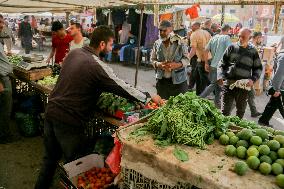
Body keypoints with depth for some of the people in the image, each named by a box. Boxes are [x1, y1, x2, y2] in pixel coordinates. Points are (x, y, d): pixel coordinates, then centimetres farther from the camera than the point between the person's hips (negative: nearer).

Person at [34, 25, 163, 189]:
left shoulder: (74, 53, 6)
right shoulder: (98, 66, -18)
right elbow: (122, 88, -13)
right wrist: (150, 97, 0)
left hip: (51, 111, 8)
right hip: (68, 120, -8)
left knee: (51, 158, 24)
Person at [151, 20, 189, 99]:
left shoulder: (179, 42, -4)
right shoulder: (157, 44, 5)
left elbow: (186, 58, -2)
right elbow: (152, 59, 10)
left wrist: (177, 65, -19)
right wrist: (158, 64, -12)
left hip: (178, 81, -2)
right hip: (162, 81, 3)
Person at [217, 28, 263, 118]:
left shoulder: (253, 51, 4)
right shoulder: (232, 47, 4)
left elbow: (258, 68, 9)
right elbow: (222, 63, 7)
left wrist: (253, 79, -9)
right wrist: (220, 76, -9)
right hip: (228, 83, 0)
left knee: (241, 111, 14)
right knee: (225, 110, 4)